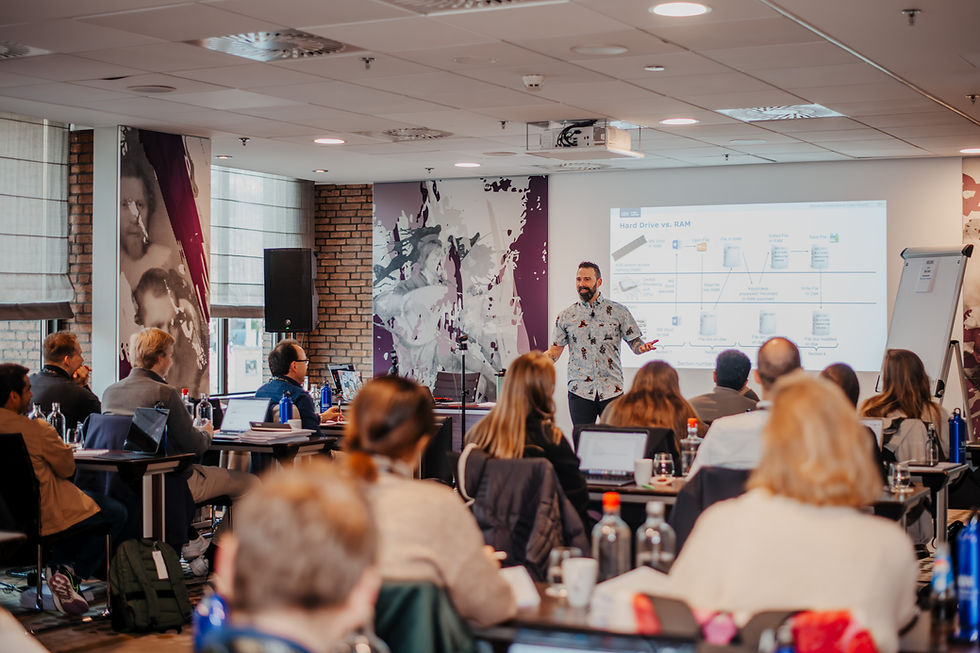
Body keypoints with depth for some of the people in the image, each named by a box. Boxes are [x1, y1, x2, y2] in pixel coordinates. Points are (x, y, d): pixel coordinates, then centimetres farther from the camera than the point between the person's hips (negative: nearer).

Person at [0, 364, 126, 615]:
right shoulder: (35, 429, -25)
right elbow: (67, 467, -10)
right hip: (42, 517, -9)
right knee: (116, 514, 9)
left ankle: (60, 566, 26)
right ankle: (69, 574, 5)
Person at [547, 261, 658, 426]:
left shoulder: (618, 312, 5)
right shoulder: (565, 316, 8)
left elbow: (634, 342, 6)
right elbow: (556, 350, 9)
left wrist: (642, 347, -18)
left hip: (612, 390, -1)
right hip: (579, 391, 1)